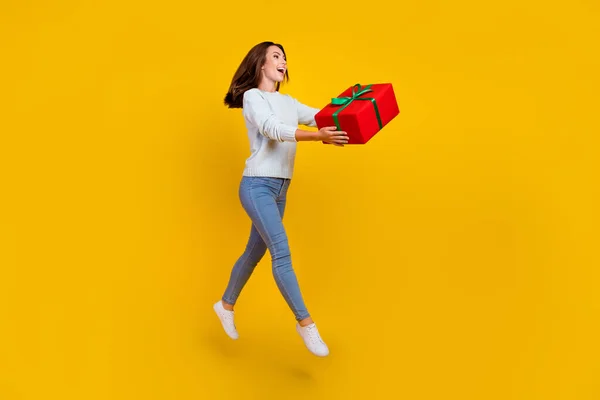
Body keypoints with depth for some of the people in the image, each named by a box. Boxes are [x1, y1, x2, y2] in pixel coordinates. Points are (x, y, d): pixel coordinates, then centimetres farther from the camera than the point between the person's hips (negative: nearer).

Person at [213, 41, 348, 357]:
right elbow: (273, 129, -23)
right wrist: (316, 137, -36)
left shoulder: (289, 102, 17)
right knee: (281, 252, -14)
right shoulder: (252, 96, -4)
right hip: (257, 186, -8)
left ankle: (226, 304, 35)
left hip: (280, 189, 8)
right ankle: (305, 323, -6)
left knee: (255, 251, 16)